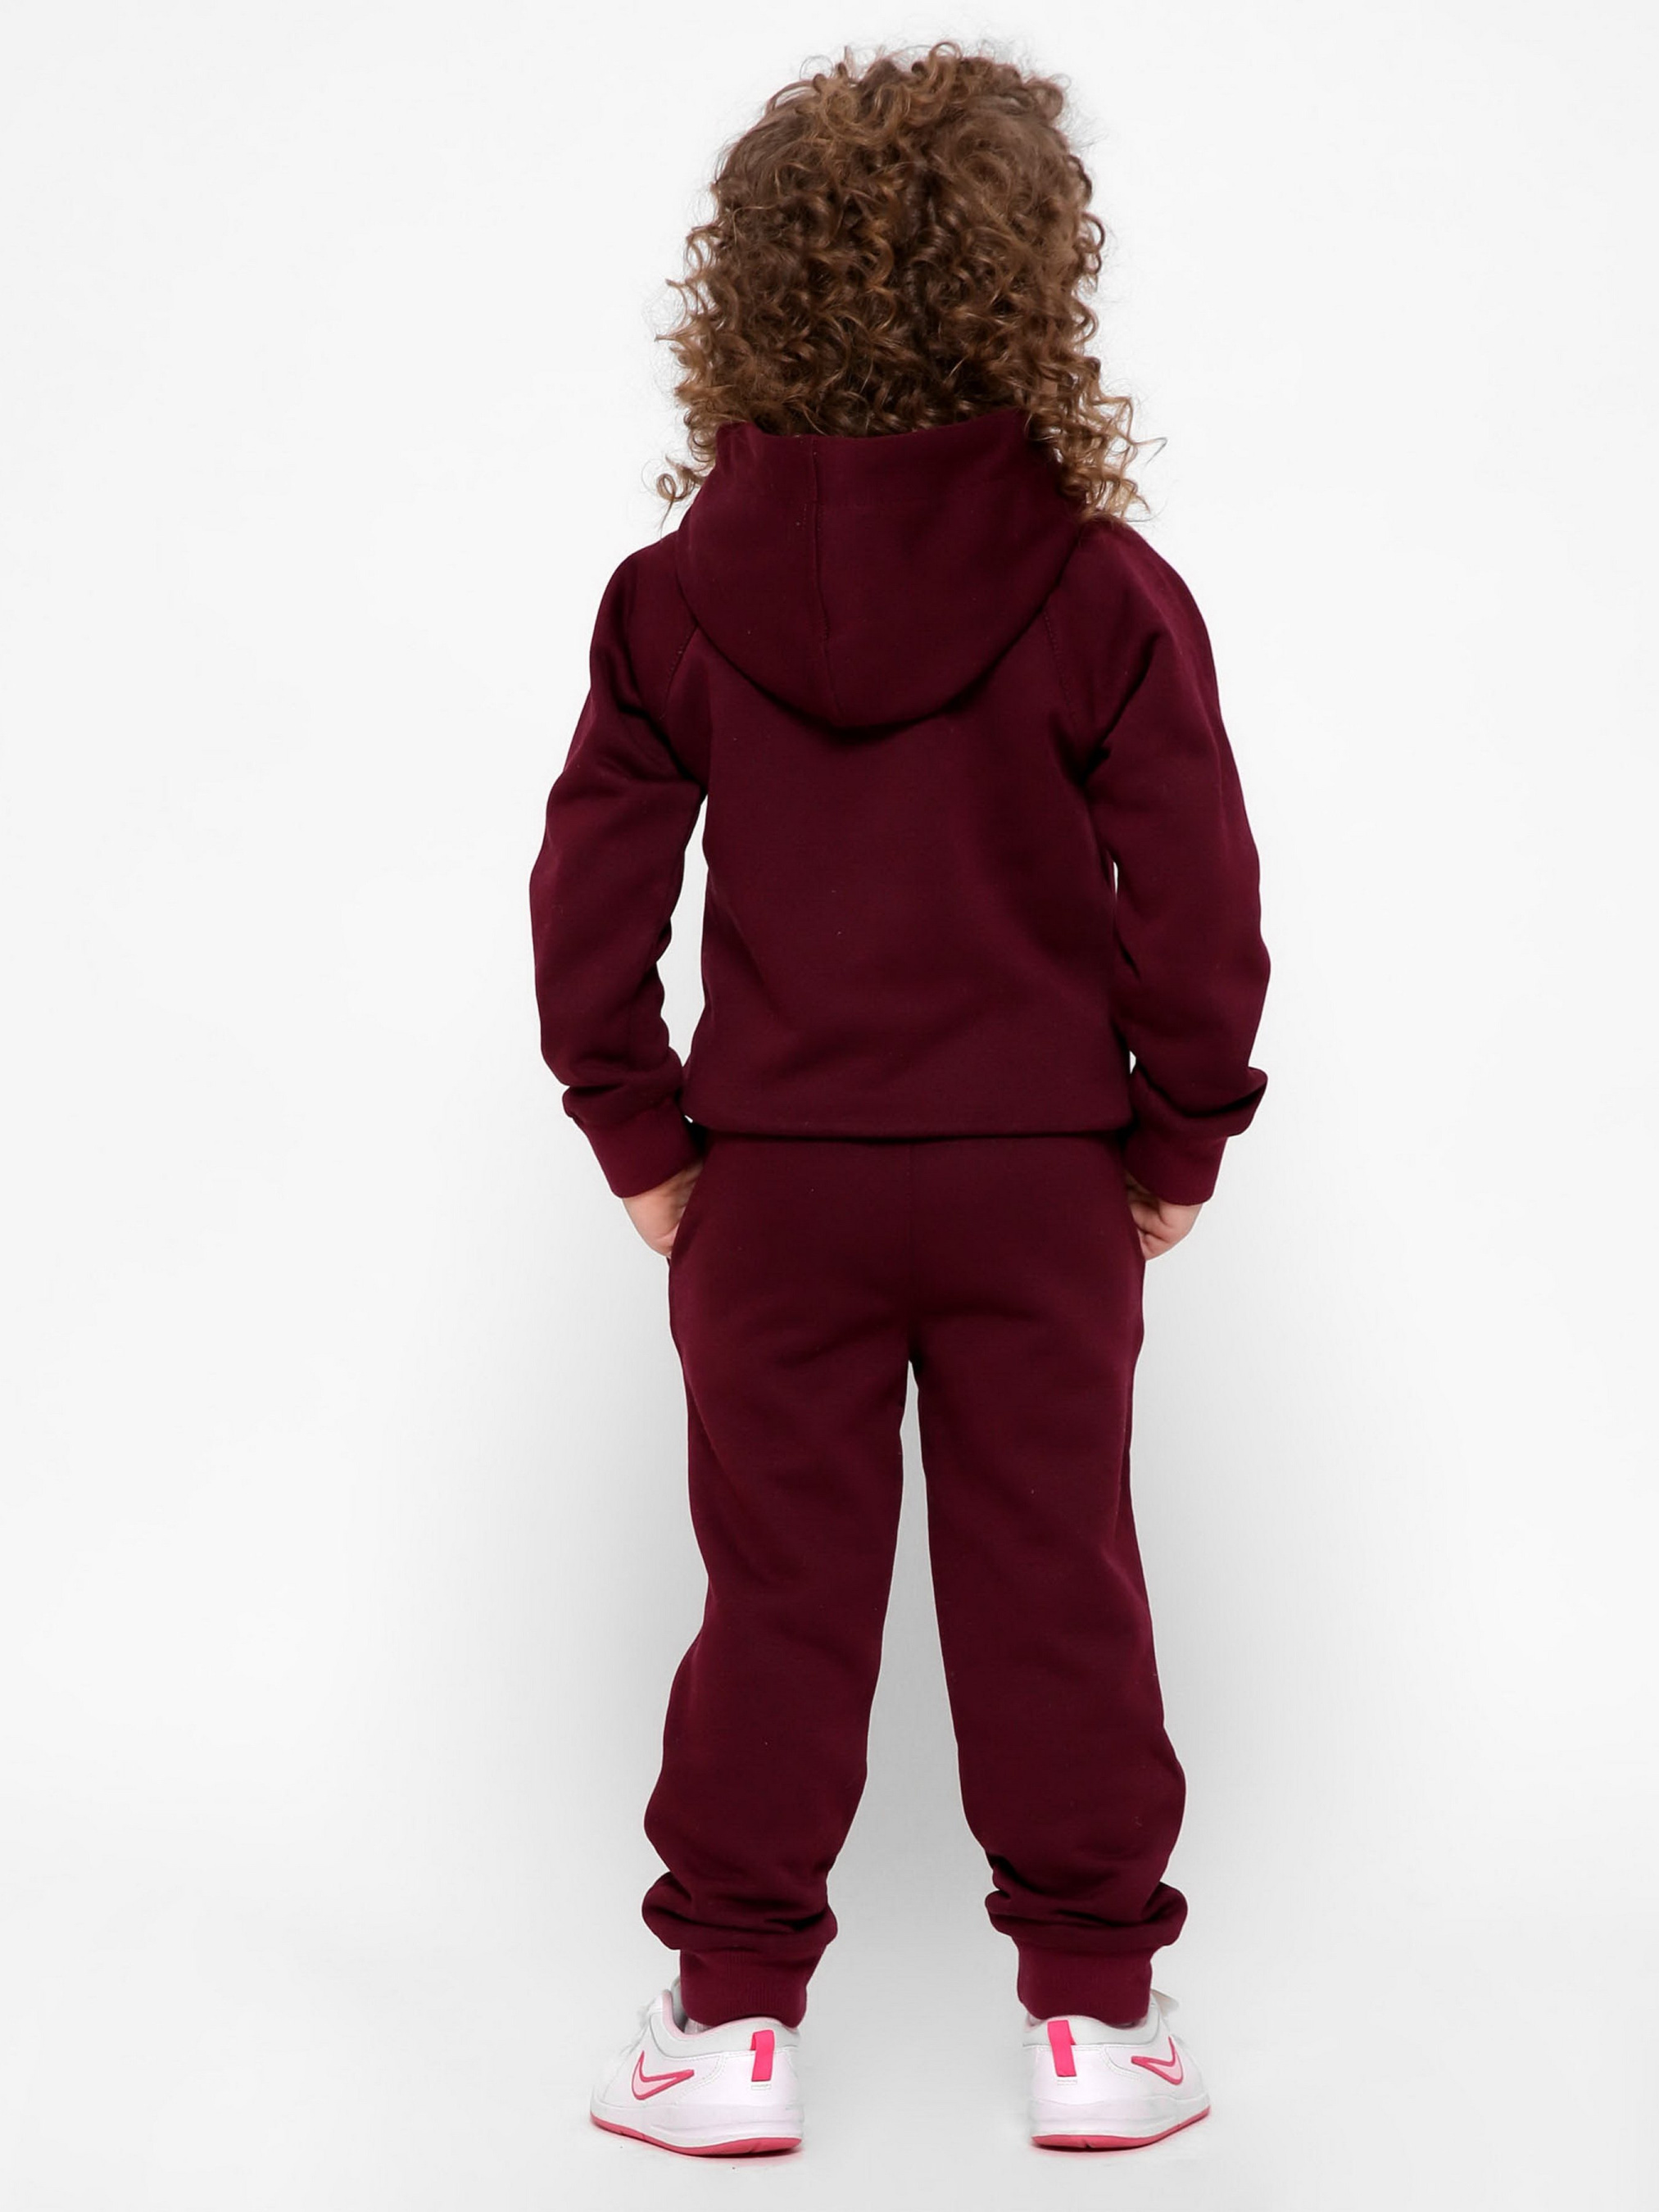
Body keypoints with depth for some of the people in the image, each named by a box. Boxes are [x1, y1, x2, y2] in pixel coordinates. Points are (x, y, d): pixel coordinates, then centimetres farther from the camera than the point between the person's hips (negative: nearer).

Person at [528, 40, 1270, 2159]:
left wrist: (642, 1141, 5)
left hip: (770, 1183, 1)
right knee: (1055, 1587, 10)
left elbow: (588, 891, -3)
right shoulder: (1103, 589, -9)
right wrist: (1179, 1141, 3)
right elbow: (1196, 903, -8)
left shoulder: (680, 590, -4)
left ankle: (733, 2016, 19)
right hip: (1043, 1183, -1)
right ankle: (1091, 2015, 21)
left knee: (777, 1596, 11)